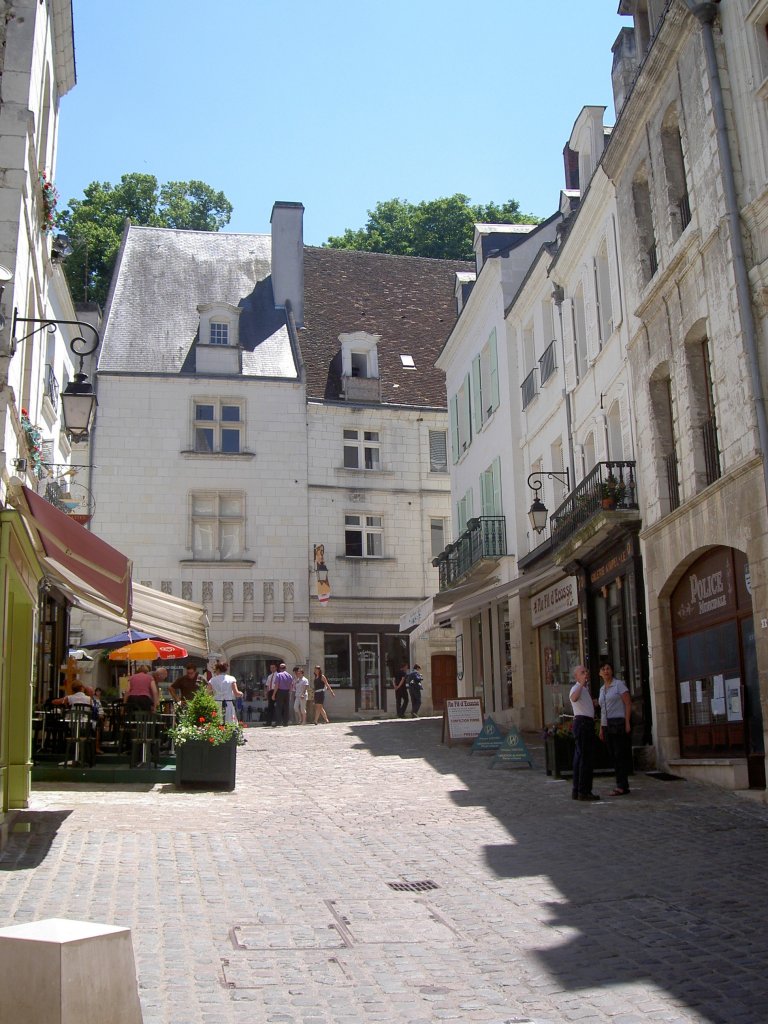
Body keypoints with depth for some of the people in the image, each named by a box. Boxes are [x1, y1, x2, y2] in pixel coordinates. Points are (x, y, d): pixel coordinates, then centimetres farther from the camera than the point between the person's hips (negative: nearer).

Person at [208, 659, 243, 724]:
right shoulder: (231, 679, 1)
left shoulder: (212, 680, 4)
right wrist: (241, 694, 16)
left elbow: (209, 694, -1)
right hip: (229, 704, -1)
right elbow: (236, 693, -5)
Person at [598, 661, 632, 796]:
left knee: (621, 755, -9)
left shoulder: (619, 684, -4)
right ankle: (622, 786, 9)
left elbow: (628, 703, -9)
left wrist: (627, 723, -16)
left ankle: (622, 786, -9)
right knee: (614, 756, 5)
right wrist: (601, 728, 14)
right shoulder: (602, 689, 16)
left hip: (619, 723, -7)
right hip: (607, 725, 7)